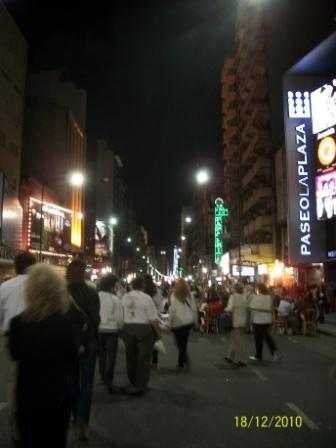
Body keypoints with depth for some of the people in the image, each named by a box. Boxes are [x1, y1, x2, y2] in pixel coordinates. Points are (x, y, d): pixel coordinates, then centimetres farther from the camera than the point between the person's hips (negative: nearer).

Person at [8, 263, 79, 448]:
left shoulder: (18, 323, -18)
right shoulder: (66, 322, -17)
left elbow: (15, 355, 1)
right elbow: (73, 357, -3)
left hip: (29, 394, 0)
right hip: (59, 393, 0)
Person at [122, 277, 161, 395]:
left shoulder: (125, 297, -1)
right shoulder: (146, 298, -12)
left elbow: (121, 313, 3)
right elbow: (153, 318, -11)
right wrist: (158, 332, 0)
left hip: (128, 328, 4)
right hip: (144, 329, -4)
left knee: (130, 357, 17)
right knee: (144, 358, 7)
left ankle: (133, 383, 32)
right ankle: (141, 386, 13)